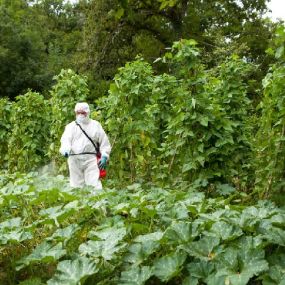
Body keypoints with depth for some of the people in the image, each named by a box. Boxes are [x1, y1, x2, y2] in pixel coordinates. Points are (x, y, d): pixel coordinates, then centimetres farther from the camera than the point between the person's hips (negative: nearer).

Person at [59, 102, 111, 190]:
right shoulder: (70, 126, 14)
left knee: (94, 184, -11)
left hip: (91, 159, -1)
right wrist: (65, 150, -24)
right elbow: (65, 140, -4)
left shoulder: (95, 125, 14)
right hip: (74, 159, 1)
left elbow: (104, 142, 12)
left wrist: (104, 156, 0)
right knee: (76, 185, 2)